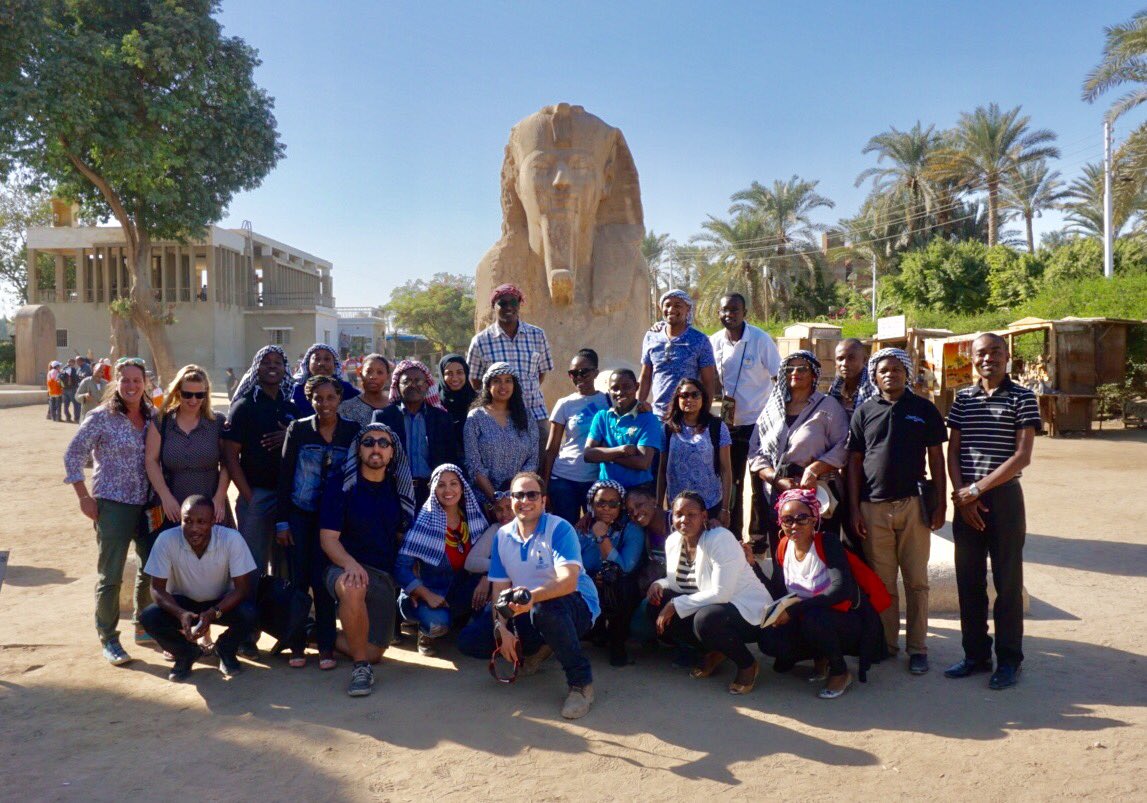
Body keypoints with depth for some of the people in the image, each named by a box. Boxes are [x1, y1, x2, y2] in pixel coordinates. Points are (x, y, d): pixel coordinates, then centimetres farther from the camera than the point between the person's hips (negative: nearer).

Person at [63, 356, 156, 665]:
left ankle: (143, 627, 30)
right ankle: (108, 639, 14)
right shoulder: (102, 417, -8)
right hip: (113, 504, -5)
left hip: (148, 504, 5)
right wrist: (84, 497, -9)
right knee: (111, 574, 1)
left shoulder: (153, 416, 5)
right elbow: (73, 455, -6)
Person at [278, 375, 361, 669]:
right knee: (298, 580, 0)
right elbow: (284, 476, 0)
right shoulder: (298, 429, 0)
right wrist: (281, 521, -4)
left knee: (323, 581, -1)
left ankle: (326, 647, 9)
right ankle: (297, 646, 12)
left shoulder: (352, 431, 1)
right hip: (298, 515, 0)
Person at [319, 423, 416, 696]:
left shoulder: (398, 489, 8)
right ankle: (360, 667, -25)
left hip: (384, 575, 4)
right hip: (346, 568, -4)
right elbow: (328, 538, -9)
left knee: (374, 652, 0)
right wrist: (350, 563, -27)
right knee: (352, 588, -41)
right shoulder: (340, 485, -3)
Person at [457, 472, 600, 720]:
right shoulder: (502, 536, 1)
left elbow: (568, 581, -31)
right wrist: (502, 629, -16)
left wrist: (533, 596, -49)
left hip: (576, 608, -6)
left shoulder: (559, 529, -17)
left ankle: (581, 681, -21)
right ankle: (539, 648, 13)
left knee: (545, 607, -41)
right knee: (469, 641, -6)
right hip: (526, 613, 6)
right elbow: (500, 588, 0)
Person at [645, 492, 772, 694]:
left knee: (705, 619, -37)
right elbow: (677, 582, 11)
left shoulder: (720, 539, -22)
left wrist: (676, 605, -26)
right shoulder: (673, 541, 0)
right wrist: (660, 584, -12)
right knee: (655, 605, -9)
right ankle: (714, 652, 6)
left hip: (748, 611, -7)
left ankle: (747, 664, -6)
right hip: (706, 607, 8)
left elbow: (721, 593, -28)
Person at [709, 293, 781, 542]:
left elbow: (778, 378, -7)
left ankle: (759, 535, 19)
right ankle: (733, 535, 23)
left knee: (760, 483, 5)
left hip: (758, 421, -4)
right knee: (730, 482, 11)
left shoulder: (760, 339, -9)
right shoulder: (713, 342, 1)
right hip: (728, 423, 4)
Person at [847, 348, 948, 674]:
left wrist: (941, 504, 1)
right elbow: (854, 461, 7)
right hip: (874, 506, 1)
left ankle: (917, 648, 16)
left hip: (913, 505, -1)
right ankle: (886, 643, 20)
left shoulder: (924, 409, 5)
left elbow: (936, 458, 7)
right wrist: (854, 509, 2)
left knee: (916, 581, 5)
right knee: (881, 582, 8)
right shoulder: (864, 411, 7)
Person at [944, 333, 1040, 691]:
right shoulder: (962, 399, 8)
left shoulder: (1022, 398, -4)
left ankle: (1009, 660, 16)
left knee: (1007, 582, 4)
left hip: (1004, 497, -4)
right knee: (968, 581, 9)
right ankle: (975, 654, 22)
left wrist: (977, 490, -14)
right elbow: (953, 451, 7)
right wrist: (961, 494, -7)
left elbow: (1023, 456, -11)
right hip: (966, 501, 4)